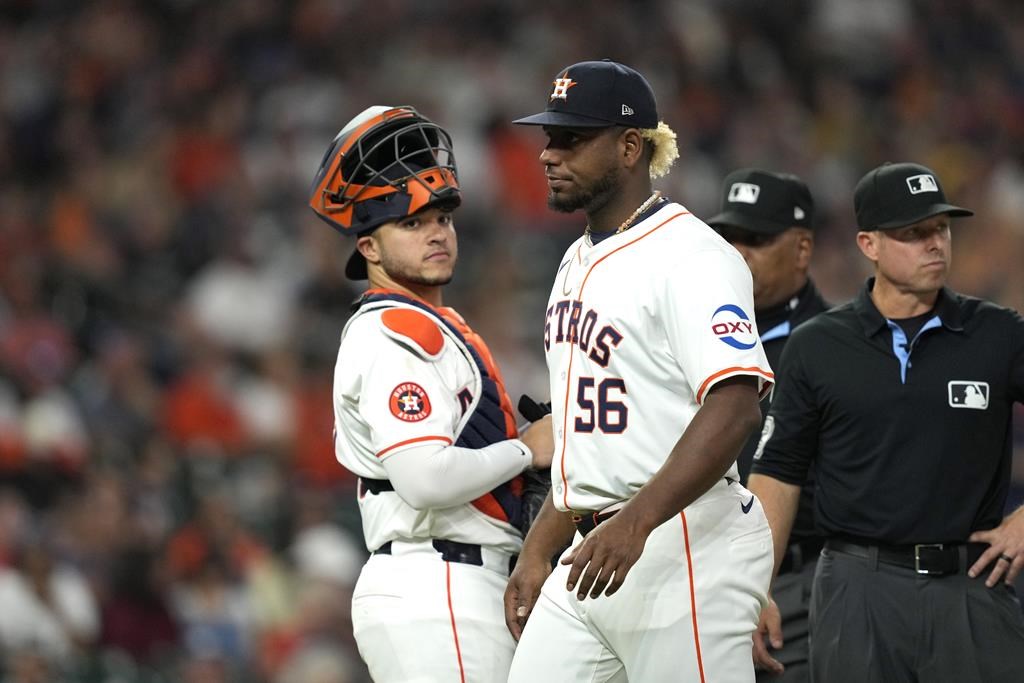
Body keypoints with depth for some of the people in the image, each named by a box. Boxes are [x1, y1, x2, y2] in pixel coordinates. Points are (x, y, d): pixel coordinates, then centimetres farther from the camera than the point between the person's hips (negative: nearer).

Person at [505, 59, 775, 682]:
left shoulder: (690, 256, -12)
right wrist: (538, 553, 23)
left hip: (684, 553, -9)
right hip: (591, 551, 9)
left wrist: (636, 522, -34)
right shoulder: (579, 262, 19)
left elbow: (735, 407, -25)